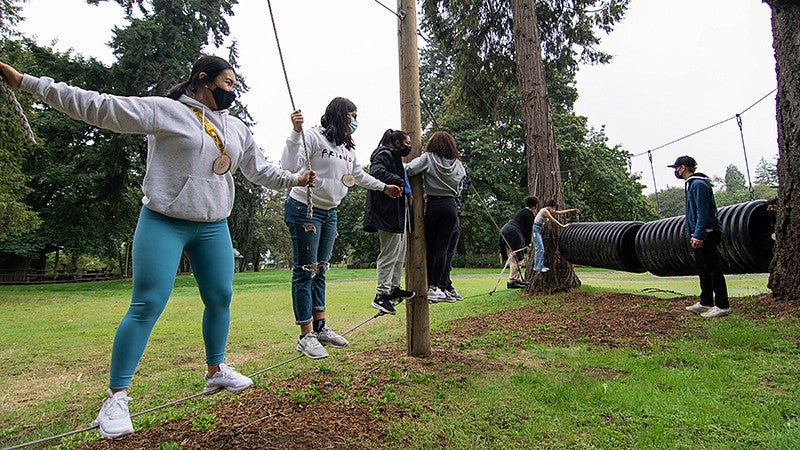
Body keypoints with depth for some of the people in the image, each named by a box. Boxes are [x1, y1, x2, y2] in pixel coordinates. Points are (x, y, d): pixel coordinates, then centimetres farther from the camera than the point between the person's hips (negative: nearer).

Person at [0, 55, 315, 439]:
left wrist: (294, 179, 29)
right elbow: (98, 106, -9)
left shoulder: (237, 129, 13)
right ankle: (116, 396, 4)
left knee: (220, 298, 11)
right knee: (146, 306, -8)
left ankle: (216, 371, 30)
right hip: (163, 223, -6)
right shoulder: (165, 111, -5)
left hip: (213, 227, 6)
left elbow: (259, 169, 24)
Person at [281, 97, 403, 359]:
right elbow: (289, 167, -22)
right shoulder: (313, 137, -12)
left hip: (329, 213, 8)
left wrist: (384, 187, 38)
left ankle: (320, 328, 18)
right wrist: (296, 132, -31)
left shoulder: (347, 147, 13)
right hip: (304, 210, -8)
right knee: (306, 270, -6)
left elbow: (359, 175, 28)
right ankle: (306, 336, -1)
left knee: (320, 270, 11)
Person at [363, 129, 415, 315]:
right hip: (387, 213, -11)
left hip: (397, 212, 11)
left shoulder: (395, 157, 24)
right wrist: (398, 182, -27)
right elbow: (376, 172, -28)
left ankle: (394, 288, 27)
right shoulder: (385, 155, -9)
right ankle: (381, 295, -5)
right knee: (389, 254, -9)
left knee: (400, 252, 17)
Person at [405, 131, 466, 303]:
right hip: (451, 206, 2)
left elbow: (410, 169, -17)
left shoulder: (428, 158, -3)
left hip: (433, 206, -2)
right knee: (443, 248, 1)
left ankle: (431, 287, 9)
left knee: (430, 248, 7)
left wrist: (402, 165, 1)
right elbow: (458, 190, 14)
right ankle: (436, 287, -4)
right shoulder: (458, 163, 8)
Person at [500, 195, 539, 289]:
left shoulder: (521, 211, 29)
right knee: (515, 259, -9)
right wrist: (528, 242, 8)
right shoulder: (529, 214, 0)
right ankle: (511, 282, -12)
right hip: (513, 234, -10)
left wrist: (526, 241, 28)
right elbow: (529, 229, -3)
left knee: (512, 259, 13)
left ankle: (517, 279, 19)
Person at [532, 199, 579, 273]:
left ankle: (541, 266, 13)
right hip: (535, 229, -10)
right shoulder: (544, 211, -15)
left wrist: (572, 210, 14)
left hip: (539, 230, 10)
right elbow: (553, 220, -16)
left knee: (541, 248, 9)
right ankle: (537, 267, -11)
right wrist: (562, 226, -12)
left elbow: (560, 212, 16)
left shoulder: (549, 211, 13)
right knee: (539, 248, -12)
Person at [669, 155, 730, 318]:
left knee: (713, 268, -7)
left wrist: (698, 235, -24)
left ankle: (722, 306, -2)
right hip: (699, 234, 11)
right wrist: (692, 234, 21)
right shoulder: (692, 184, 17)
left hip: (707, 234, -11)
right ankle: (706, 303, 22)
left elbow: (703, 212, -21)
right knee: (702, 268, 14)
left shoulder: (699, 184, -15)